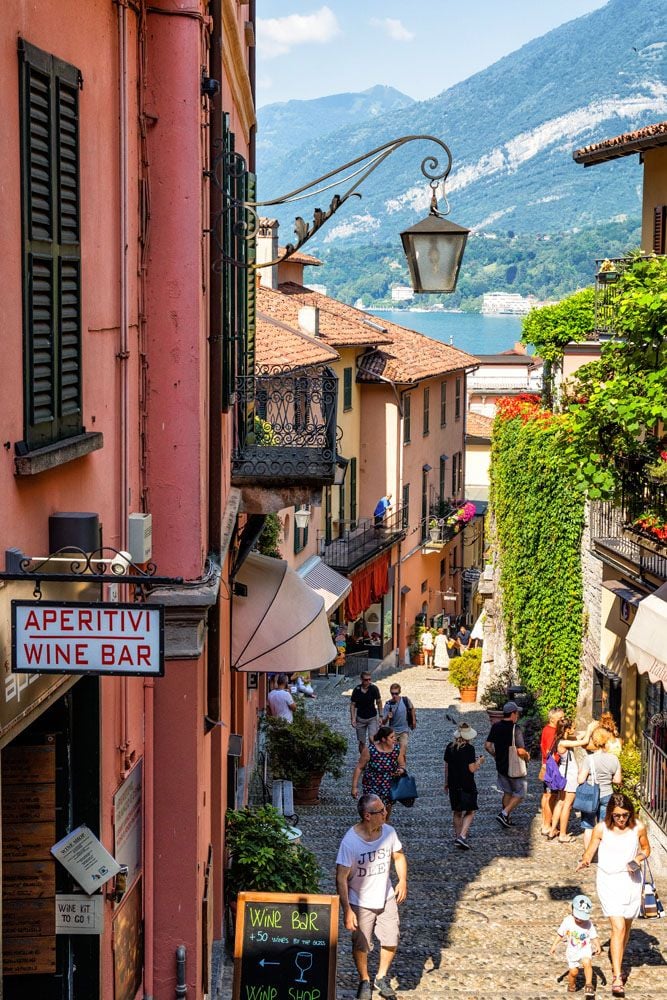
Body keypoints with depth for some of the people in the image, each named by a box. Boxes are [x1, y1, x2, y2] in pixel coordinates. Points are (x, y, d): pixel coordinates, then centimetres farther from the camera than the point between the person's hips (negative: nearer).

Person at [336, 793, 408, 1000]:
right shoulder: (350, 841, -26)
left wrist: (403, 881, -4)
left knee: (391, 941, 9)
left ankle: (382, 978, 35)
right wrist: (347, 910, -25)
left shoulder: (389, 832, -12)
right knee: (360, 946, 10)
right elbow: (341, 878, -22)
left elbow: (398, 857, 9)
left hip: (386, 899, 4)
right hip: (360, 903, -4)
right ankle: (364, 982, 36)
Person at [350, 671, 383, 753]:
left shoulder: (374, 688, -10)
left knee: (372, 739, -17)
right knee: (362, 742, 7)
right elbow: (352, 705, -2)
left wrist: (380, 716, 1)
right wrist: (353, 718, -9)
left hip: (372, 718, -1)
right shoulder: (357, 690, -10)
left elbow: (379, 702, 2)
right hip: (360, 718, 1)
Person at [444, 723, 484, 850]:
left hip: (453, 784, 5)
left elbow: (446, 767, 9)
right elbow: (472, 769, -15)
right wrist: (479, 762, 5)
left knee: (457, 812, 17)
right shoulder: (469, 749, -14)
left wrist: (446, 782, 19)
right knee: (470, 812, 4)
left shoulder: (449, 747, 2)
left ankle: (458, 836, 22)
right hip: (467, 785, -5)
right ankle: (462, 836, -12)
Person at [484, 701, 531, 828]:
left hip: (501, 766, 7)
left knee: (507, 792, 21)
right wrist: (527, 756, -6)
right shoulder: (515, 729, -22)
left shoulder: (496, 727, -1)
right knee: (520, 793, 9)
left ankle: (506, 819, 24)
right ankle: (504, 814, -4)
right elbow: (520, 751, -26)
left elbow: (487, 746, 3)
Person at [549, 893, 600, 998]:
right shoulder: (568, 921, -11)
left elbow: (594, 937, -7)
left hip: (585, 950, -1)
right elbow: (560, 934, 1)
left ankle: (589, 985, -17)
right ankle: (571, 985, 31)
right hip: (571, 951, 1)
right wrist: (555, 945, -4)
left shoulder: (589, 924, -12)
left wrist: (598, 946, -24)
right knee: (573, 971, -2)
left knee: (587, 963, -29)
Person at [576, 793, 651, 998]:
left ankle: (617, 964, 39)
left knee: (626, 926, 15)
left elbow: (646, 848, 11)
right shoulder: (601, 829, -10)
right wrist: (584, 862, -27)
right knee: (618, 927, -14)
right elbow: (589, 853, -5)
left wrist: (640, 858, -10)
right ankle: (617, 978, -14)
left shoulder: (638, 828, -5)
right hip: (608, 881, -3)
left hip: (631, 881, 3)